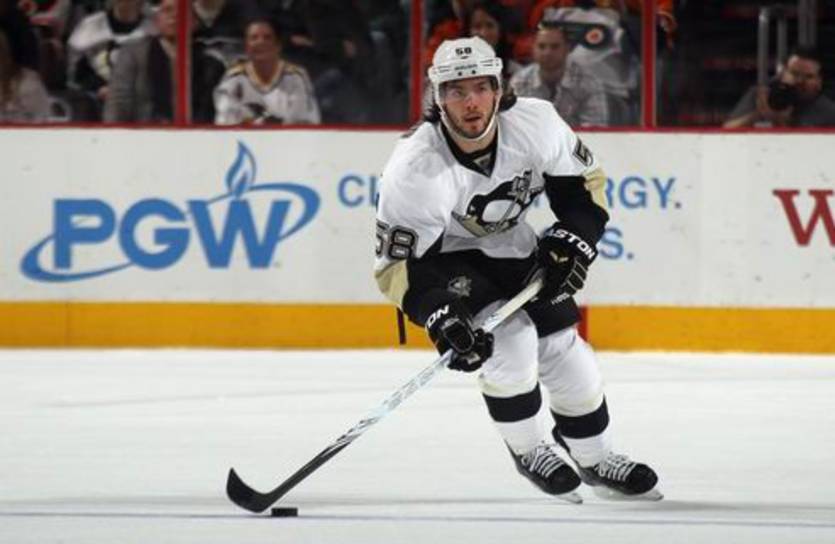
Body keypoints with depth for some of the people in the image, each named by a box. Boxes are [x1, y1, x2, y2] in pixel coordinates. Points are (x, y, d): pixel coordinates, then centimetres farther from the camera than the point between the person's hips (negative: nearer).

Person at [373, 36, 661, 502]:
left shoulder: (535, 123, -24)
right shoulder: (415, 169, -35)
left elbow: (583, 179, -5)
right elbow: (397, 263, -30)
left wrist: (573, 241, -17)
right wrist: (441, 316, -43)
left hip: (512, 248, 5)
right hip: (442, 259, -5)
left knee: (564, 350, 5)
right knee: (509, 339, -23)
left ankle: (597, 460, 29)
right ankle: (530, 452, 2)